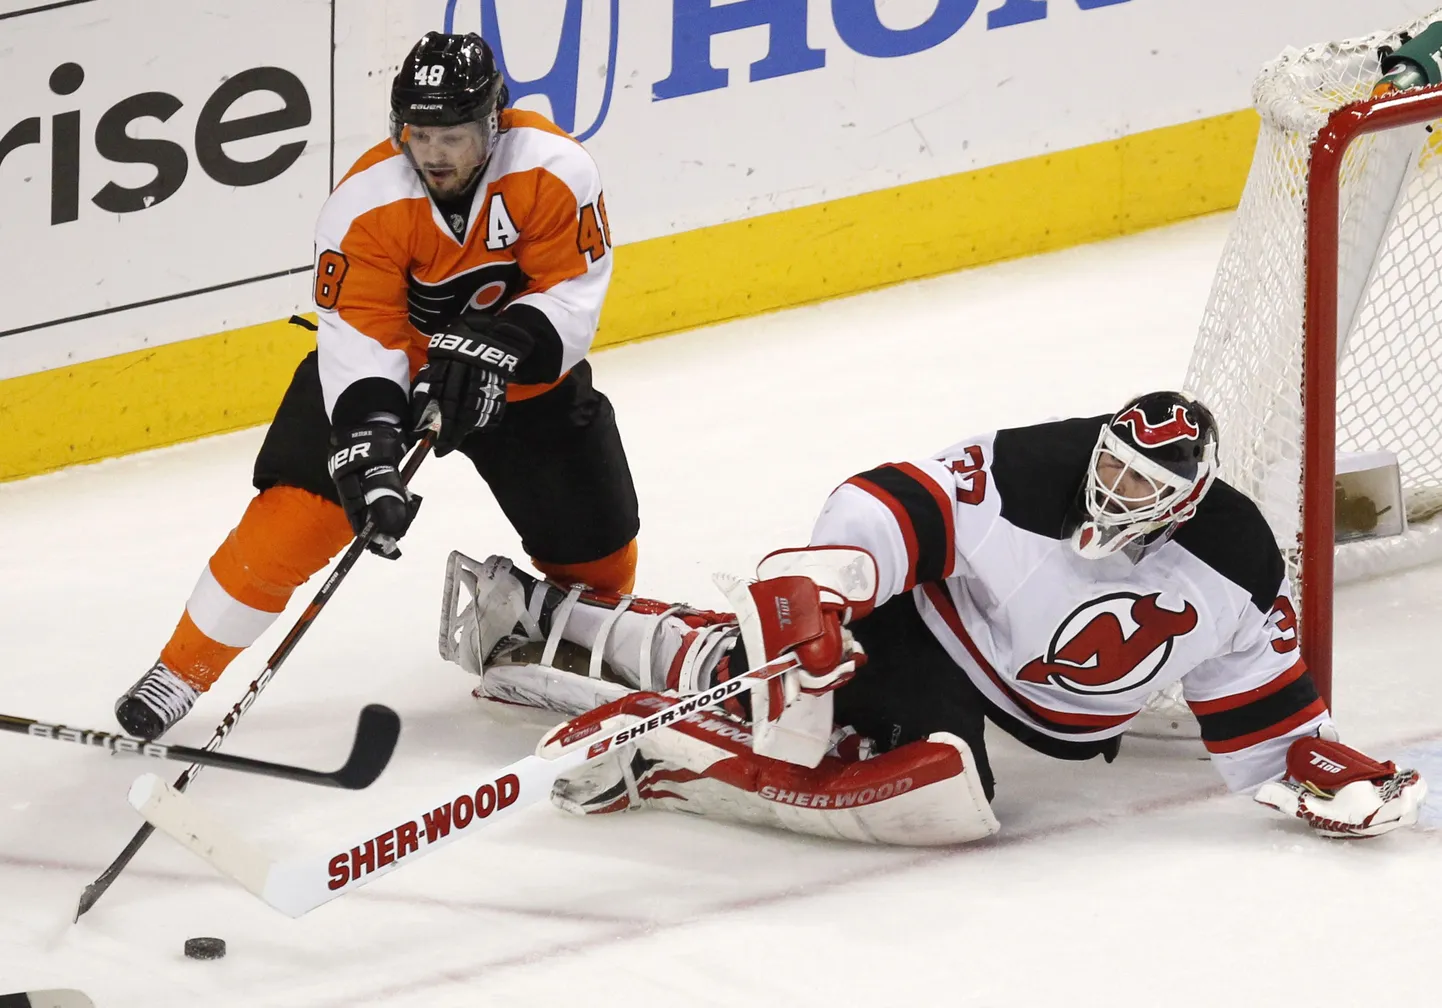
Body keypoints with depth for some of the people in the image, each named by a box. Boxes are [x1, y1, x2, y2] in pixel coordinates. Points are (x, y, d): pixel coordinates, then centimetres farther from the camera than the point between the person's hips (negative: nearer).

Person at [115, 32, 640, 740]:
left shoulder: (553, 172, -25)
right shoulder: (367, 203, -27)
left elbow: (571, 293, -21)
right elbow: (359, 337, -29)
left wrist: (497, 344, -37)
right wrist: (366, 440, -42)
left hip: (522, 369, 2)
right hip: (392, 362, -2)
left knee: (593, 533, 2)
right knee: (300, 506, -15)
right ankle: (183, 668, -4)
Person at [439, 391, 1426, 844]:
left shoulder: (1237, 567, -14)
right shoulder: (1024, 473, -27)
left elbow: (1256, 691, -2)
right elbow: (890, 507, -25)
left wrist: (1314, 767, -15)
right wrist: (813, 588, -38)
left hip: (1049, 714, 4)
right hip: (921, 626, -4)